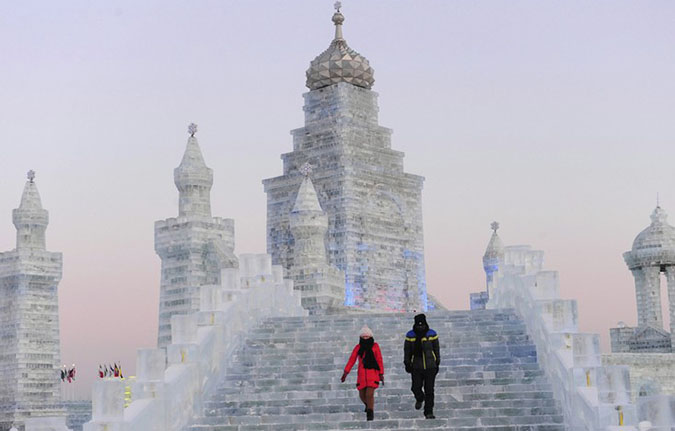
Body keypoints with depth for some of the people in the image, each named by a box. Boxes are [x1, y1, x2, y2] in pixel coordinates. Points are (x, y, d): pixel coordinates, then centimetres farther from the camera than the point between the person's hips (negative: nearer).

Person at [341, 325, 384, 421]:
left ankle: (370, 413, 1)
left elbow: (379, 360, -2)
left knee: (369, 394, -15)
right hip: (362, 374, 3)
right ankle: (368, 404, 46)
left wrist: (381, 374, -5)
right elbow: (351, 360, -2)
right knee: (362, 395, 12)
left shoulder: (375, 346, -4)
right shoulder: (358, 347, 1)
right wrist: (345, 372, -10)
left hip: (373, 374, -3)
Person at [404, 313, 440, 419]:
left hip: (430, 367, 0)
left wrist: (437, 364, 7)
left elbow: (436, 349, 8)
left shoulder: (432, 334, -1)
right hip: (416, 367, 0)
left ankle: (429, 412, 7)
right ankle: (420, 399, 31)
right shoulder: (410, 335, -1)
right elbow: (407, 350, 7)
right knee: (416, 388, -4)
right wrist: (407, 364, 4)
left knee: (429, 390, -2)